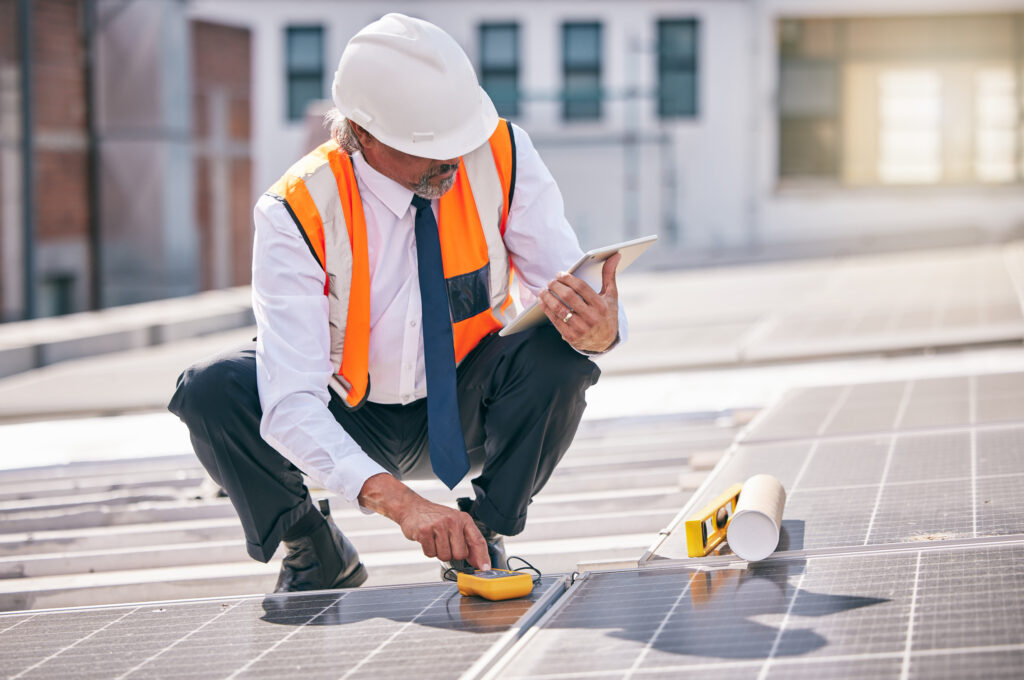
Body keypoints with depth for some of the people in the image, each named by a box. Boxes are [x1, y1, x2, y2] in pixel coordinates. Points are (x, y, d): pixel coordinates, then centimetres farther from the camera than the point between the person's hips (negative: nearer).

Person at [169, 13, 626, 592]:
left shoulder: (500, 155, -20)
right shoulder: (297, 214, -27)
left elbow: (565, 292, -18)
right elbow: (291, 406, -35)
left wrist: (601, 328, -45)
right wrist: (399, 501, -50)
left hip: (465, 410, 1)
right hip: (347, 420, -1)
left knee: (559, 349, -30)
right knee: (210, 391, -28)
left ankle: (483, 535, -7)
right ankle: (315, 552, -1)